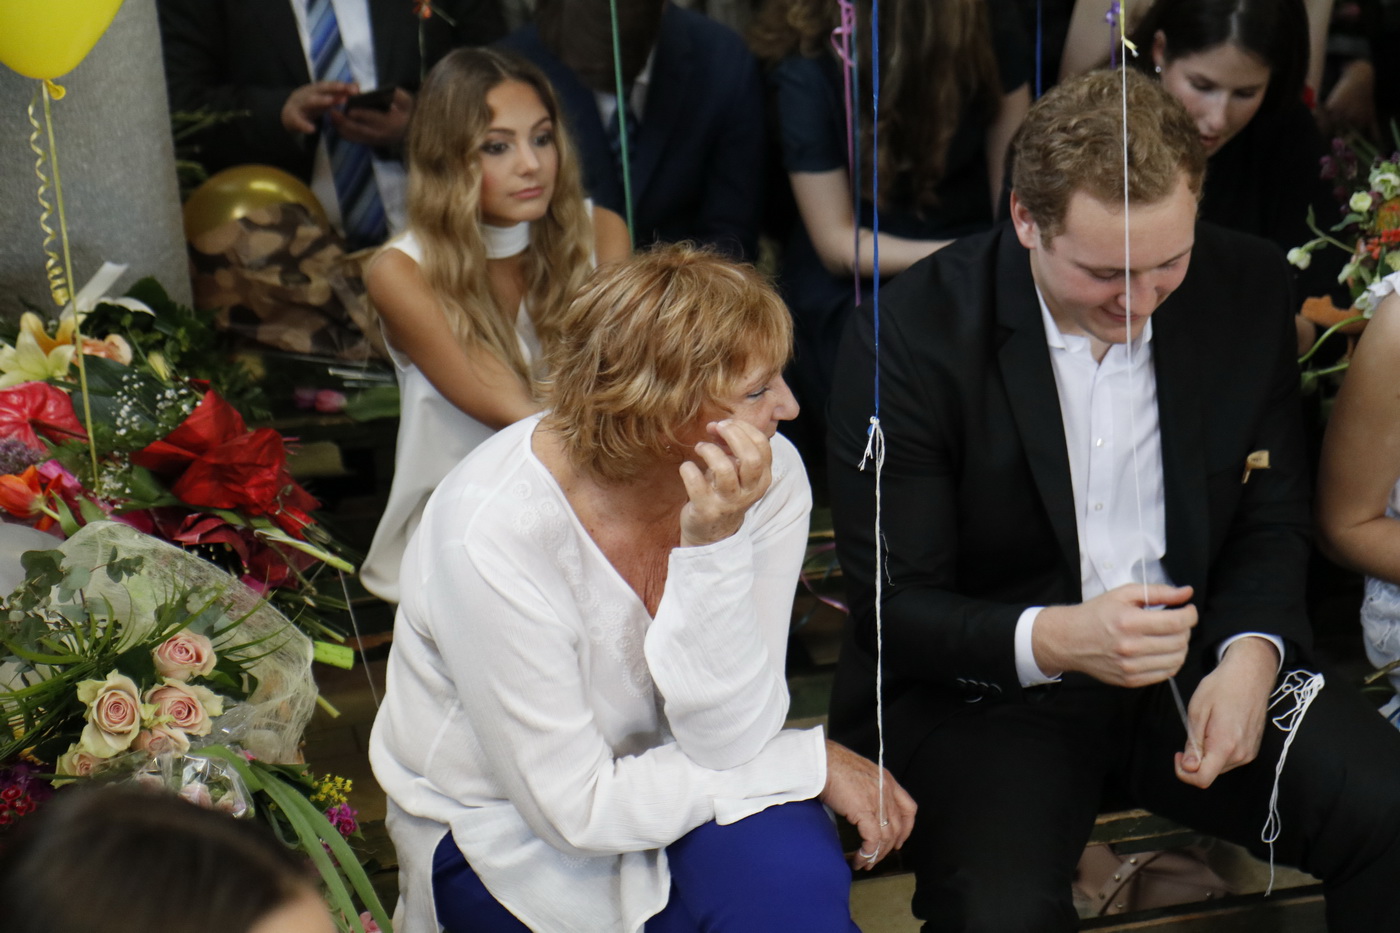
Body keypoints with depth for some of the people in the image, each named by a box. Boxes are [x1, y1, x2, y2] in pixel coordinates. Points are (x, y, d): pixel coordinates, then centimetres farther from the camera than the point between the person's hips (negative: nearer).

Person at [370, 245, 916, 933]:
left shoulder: (767, 477, -15)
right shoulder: (494, 534, -28)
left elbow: (727, 741, -17)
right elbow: (577, 810, -23)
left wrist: (717, 544, -31)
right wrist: (814, 762, -19)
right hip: (503, 832, -4)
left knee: (789, 870, -29)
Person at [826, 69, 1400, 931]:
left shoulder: (1249, 289, -3)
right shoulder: (913, 335, -15)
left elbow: (1274, 522, 7)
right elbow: (891, 607, -12)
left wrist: (1252, 656, -14)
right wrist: (1054, 639, -30)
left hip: (1196, 664, 4)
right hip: (986, 689, -3)